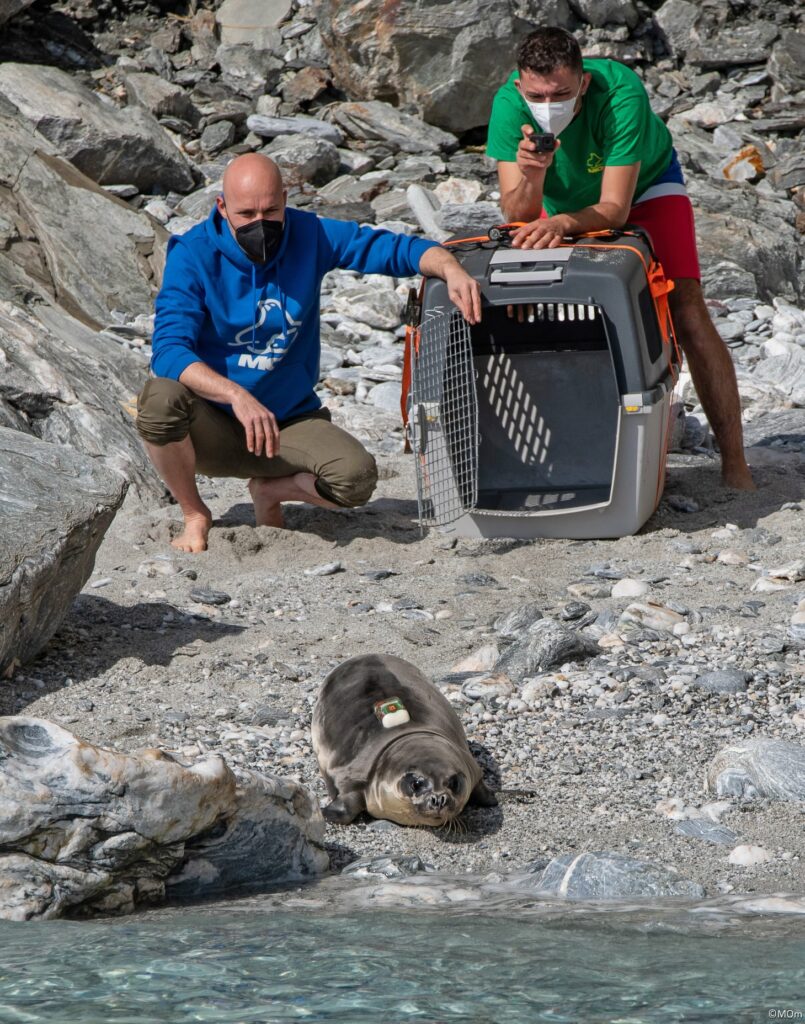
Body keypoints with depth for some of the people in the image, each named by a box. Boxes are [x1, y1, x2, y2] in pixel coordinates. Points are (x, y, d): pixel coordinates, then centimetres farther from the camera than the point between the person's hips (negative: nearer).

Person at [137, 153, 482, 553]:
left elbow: (394, 249, -6)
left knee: (357, 478, -26)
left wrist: (450, 269, -29)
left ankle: (271, 490, 10)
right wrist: (236, 395, -43)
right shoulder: (194, 255, -14)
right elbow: (169, 350, -26)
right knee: (161, 398, -36)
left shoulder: (308, 236, -4)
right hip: (211, 428, -2)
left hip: (289, 421, 2)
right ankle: (194, 515, -6)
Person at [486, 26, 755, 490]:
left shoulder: (621, 93, -40)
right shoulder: (510, 104, -32)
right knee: (525, 311, -9)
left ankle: (735, 465, -13)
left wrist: (559, 223, -58)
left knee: (688, 316, -16)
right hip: (563, 198, 3)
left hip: (645, 188, -3)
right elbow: (517, 213, -32)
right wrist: (531, 179, -54)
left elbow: (616, 208, -39)